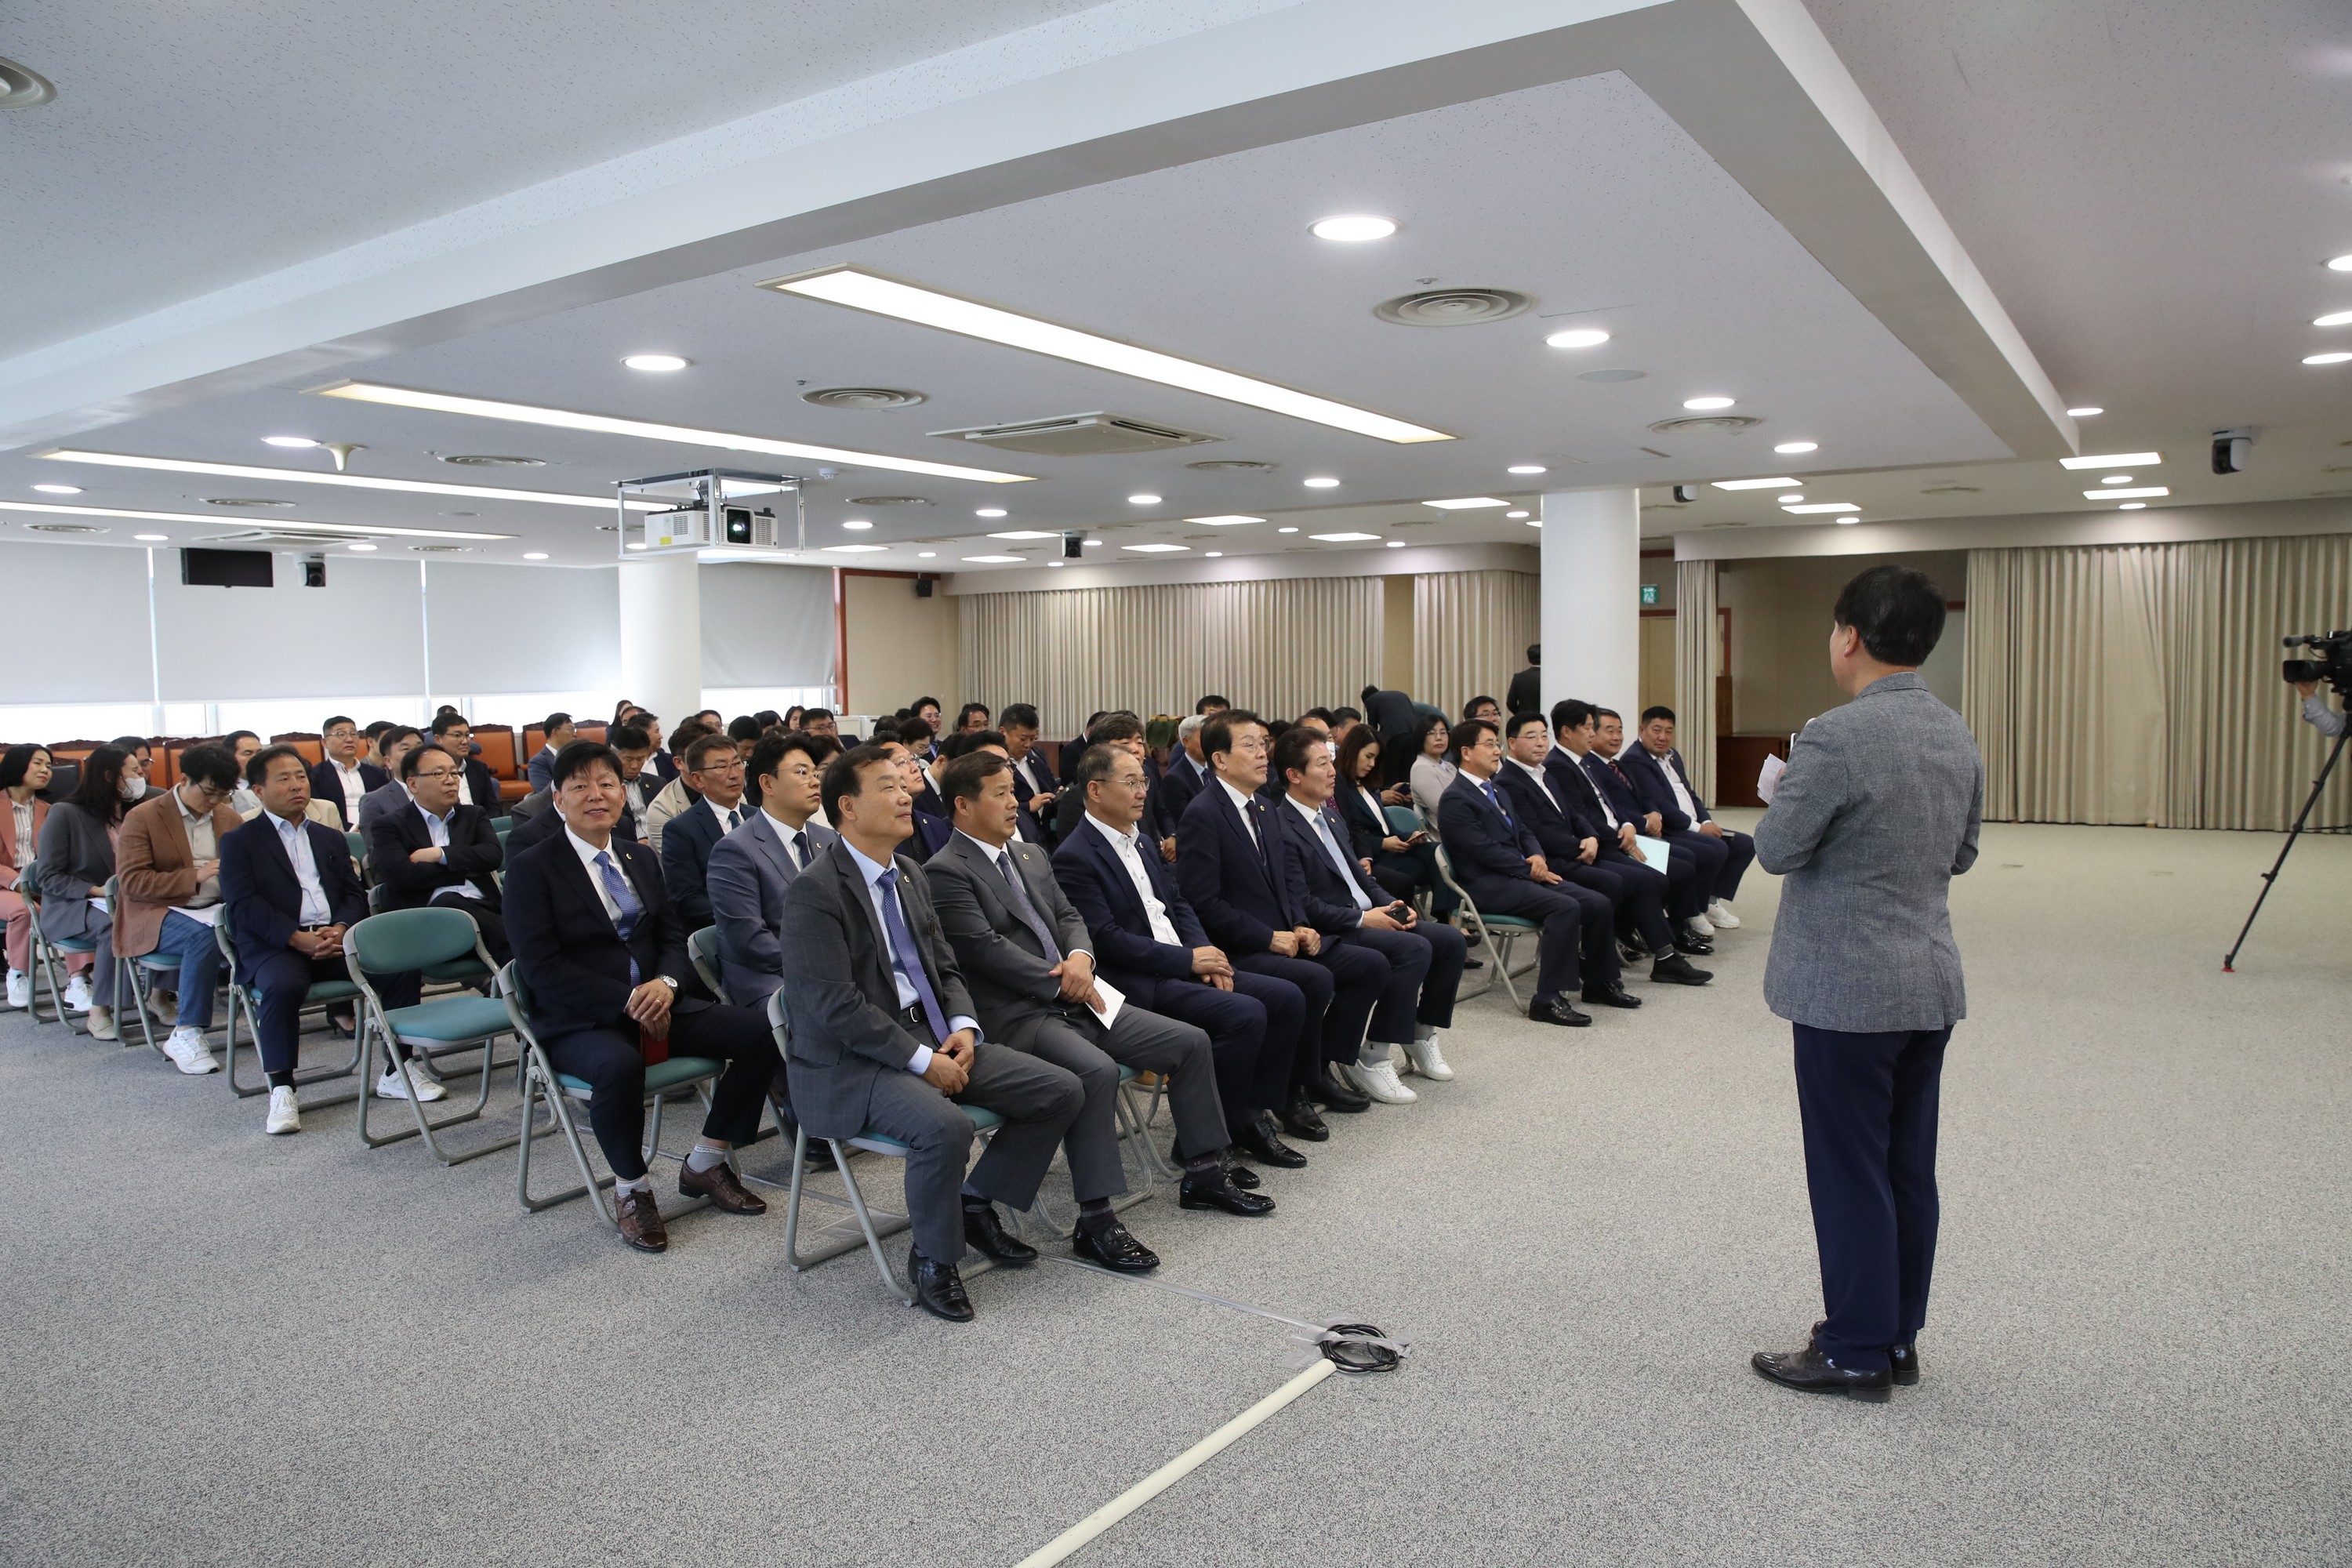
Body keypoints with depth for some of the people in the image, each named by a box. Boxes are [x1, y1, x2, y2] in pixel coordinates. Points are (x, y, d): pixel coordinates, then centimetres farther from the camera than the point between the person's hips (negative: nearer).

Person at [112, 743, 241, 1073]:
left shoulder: (229, 817, 15)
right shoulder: (142, 818, -2)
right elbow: (131, 882, -10)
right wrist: (194, 877, -21)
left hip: (216, 909, 4)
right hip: (157, 913, -4)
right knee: (205, 937, -39)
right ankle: (185, 1036, -30)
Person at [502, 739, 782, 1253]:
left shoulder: (641, 858, 15)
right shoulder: (530, 869, -3)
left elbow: (673, 936, 13)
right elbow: (541, 966, -12)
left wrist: (666, 983, -11)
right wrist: (626, 1000, -20)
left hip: (657, 1004, 6)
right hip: (578, 1022, -5)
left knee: (760, 1032, -16)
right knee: (619, 1065, -40)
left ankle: (705, 1163, 2)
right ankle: (631, 1188, -12)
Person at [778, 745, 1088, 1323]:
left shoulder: (910, 875, 11)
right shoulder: (814, 891, -15)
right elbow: (837, 1007, -20)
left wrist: (963, 1027, -4)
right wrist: (922, 1060, -21)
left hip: (932, 1037, 8)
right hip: (852, 1062, -8)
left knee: (1061, 1092, -3)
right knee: (945, 1125, -36)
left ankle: (976, 1203, 15)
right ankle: (933, 1259, -8)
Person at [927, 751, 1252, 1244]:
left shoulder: (1031, 855, 19)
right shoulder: (944, 872, -8)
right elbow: (985, 948, -16)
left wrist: (1080, 956, -6)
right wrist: (1061, 982, -13)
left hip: (1073, 999, 9)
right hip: (1016, 1014, -8)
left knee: (1191, 1042, 0)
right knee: (1096, 1070, -35)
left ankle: (1204, 1174, 14)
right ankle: (1095, 1222, -25)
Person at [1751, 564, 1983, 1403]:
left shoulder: (1835, 738, -21)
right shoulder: (1956, 735, 6)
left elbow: (1777, 848, -14)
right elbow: (1961, 855, 15)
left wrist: (1784, 792, 3)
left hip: (1846, 991, -8)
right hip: (1931, 985, 8)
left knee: (1851, 1174, 3)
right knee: (1908, 1167, 16)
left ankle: (1856, 1353, 15)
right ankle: (1899, 1337, 29)